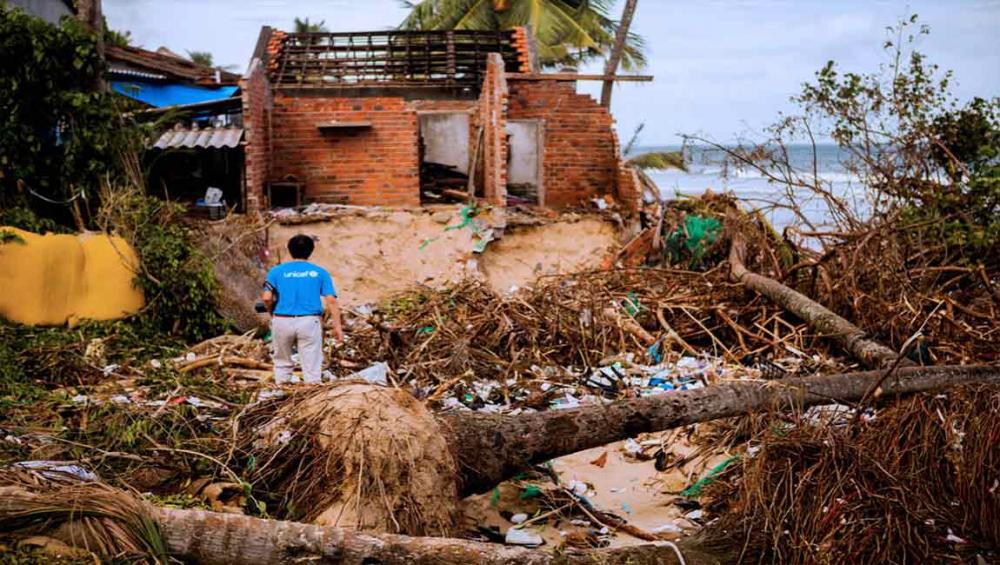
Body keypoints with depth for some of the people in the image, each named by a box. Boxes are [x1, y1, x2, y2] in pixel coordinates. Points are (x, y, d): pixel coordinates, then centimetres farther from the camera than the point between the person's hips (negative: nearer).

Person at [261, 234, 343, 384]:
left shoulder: (277, 271, 7)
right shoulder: (320, 272, 7)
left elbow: (267, 298, -5)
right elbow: (331, 300, -3)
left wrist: (272, 313, 14)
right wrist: (337, 326, -2)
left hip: (282, 321, 1)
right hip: (309, 321, -1)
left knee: (282, 361, 19)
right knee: (312, 365, 2)